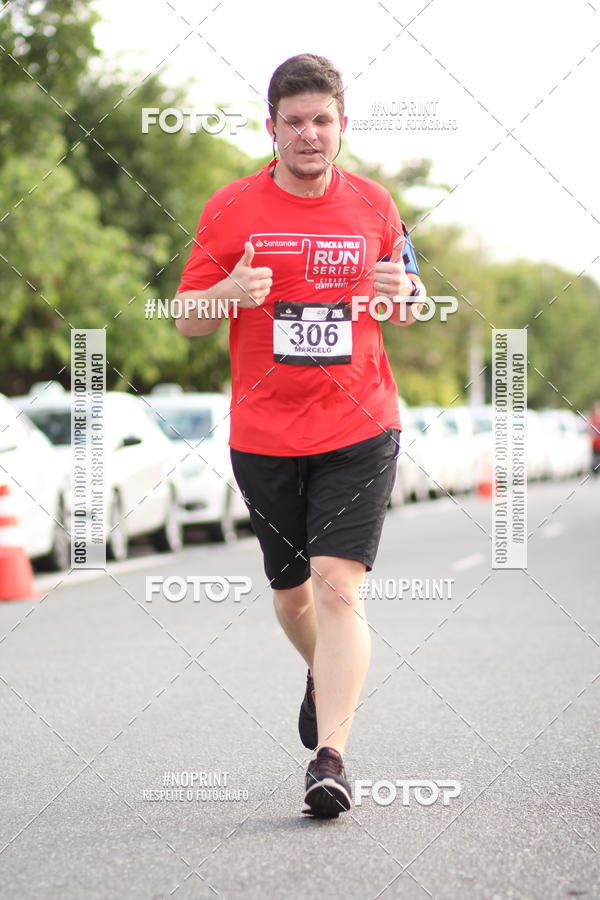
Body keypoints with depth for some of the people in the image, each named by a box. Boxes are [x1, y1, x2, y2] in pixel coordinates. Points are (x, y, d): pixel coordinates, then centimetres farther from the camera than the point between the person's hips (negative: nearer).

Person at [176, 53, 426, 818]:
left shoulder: (373, 205, 4)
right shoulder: (230, 209, -1)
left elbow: (406, 314, 15)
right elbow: (187, 320, 4)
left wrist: (403, 290, -9)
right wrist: (230, 293, -18)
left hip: (359, 431, -1)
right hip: (264, 435, 1)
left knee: (339, 586, -14)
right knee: (291, 591, 14)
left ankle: (330, 756, -15)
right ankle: (327, 676, 46)